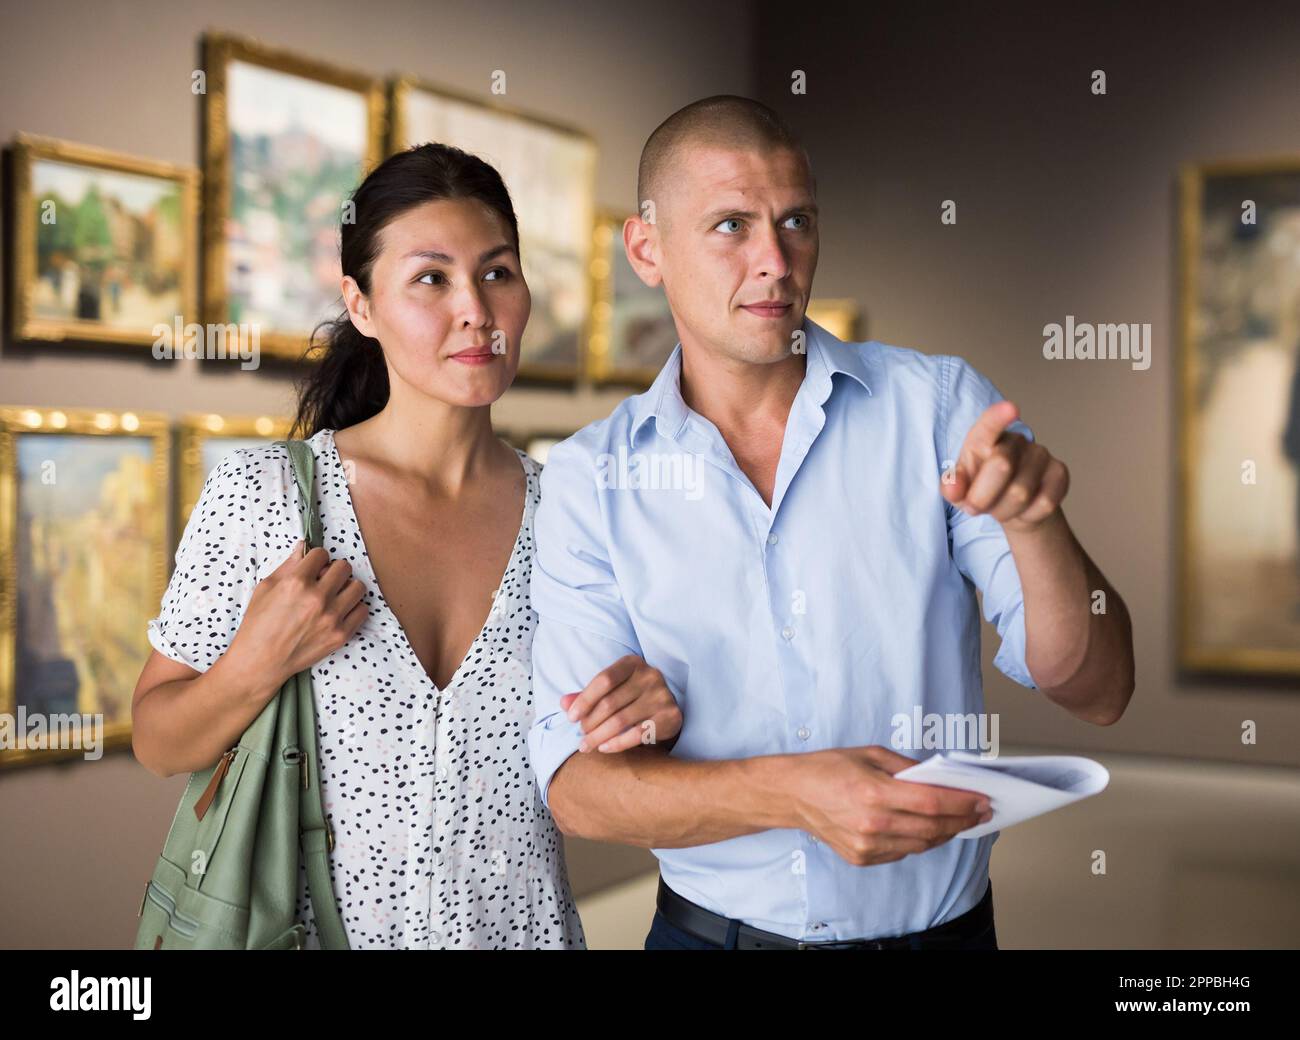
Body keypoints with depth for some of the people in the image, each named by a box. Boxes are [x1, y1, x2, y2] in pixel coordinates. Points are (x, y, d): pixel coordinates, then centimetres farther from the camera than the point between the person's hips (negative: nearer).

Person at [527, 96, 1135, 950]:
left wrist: (1034, 524, -28)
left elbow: (1096, 695, -9)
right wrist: (788, 792, -29)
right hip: (711, 928, 0)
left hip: (943, 925, 1)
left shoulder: (940, 403, -8)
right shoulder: (590, 480, -8)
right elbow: (574, 784, -13)